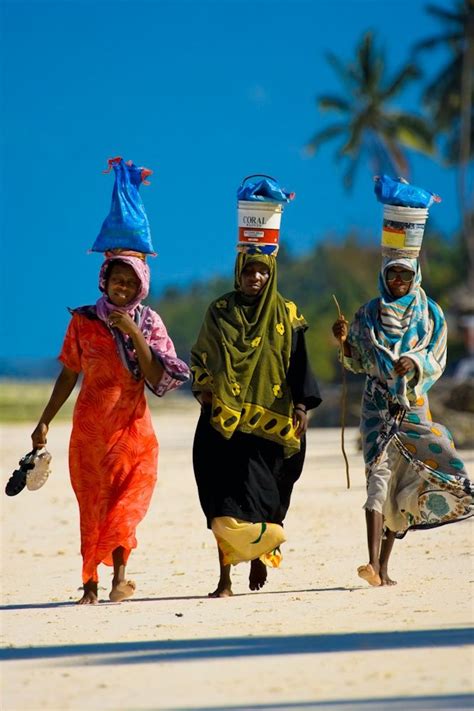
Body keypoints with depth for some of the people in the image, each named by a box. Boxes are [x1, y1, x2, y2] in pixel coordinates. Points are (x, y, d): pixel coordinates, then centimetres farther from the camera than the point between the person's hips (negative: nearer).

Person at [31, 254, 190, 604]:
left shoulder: (149, 322, 2)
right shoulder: (83, 321, 3)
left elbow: (157, 378, -8)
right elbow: (69, 374, 9)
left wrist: (134, 334, -16)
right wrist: (45, 421, 6)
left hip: (132, 423, -1)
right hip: (90, 423, 1)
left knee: (126, 502, -14)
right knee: (92, 503, 0)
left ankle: (118, 574, -16)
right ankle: (90, 585, 1)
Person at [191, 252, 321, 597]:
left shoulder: (286, 315, 6)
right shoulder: (220, 311, 9)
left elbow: (299, 364, 5)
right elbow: (200, 356, 16)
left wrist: (302, 405, -5)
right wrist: (201, 387, 0)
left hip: (270, 420, -1)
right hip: (225, 417, 1)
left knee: (258, 489, -7)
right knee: (224, 497, -5)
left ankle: (259, 554, 21)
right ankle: (225, 579, -2)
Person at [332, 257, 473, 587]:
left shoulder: (430, 314, 7)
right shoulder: (368, 314, 8)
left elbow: (437, 361, 2)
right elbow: (359, 364, 11)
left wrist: (415, 362, -19)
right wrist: (345, 341, -8)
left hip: (414, 406, 1)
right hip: (378, 405, -1)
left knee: (403, 481, 2)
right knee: (380, 473, -18)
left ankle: (384, 565, 11)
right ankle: (374, 564, -29)